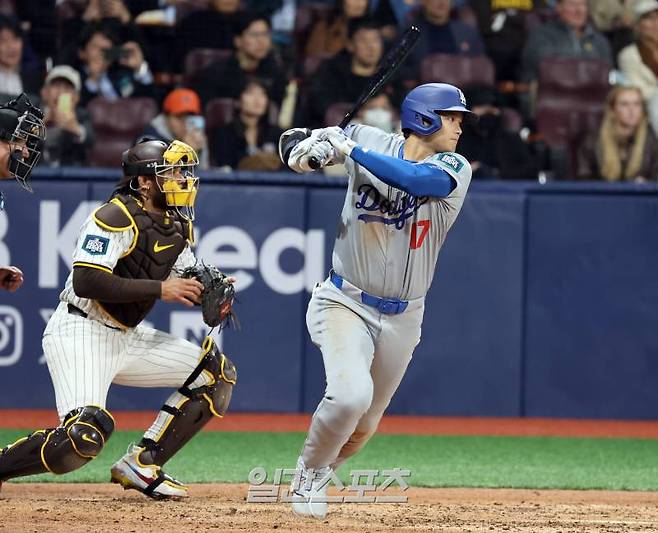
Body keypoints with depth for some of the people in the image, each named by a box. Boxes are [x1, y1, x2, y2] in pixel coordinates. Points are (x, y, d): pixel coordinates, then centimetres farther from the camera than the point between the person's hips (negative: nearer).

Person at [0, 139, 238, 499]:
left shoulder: (177, 224, 9)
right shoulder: (117, 217, -18)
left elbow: (182, 281, 16)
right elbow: (87, 282, -27)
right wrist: (159, 289, -25)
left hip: (127, 337, 9)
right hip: (80, 334, -9)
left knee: (215, 372, 7)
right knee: (84, 434, -29)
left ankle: (140, 465, 5)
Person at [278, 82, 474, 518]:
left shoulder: (455, 170, -7)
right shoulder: (370, 140, -6)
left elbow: (415, 178, -30)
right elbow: (293, 142, 4)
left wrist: (350, 149, -30)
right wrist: (306, 148, -20)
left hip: (402, 319, 3)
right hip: (346, 303, -3)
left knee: (364, 425, 11)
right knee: (351, 394, -26)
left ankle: (315, 480, 40)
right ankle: (309, 477, -1)